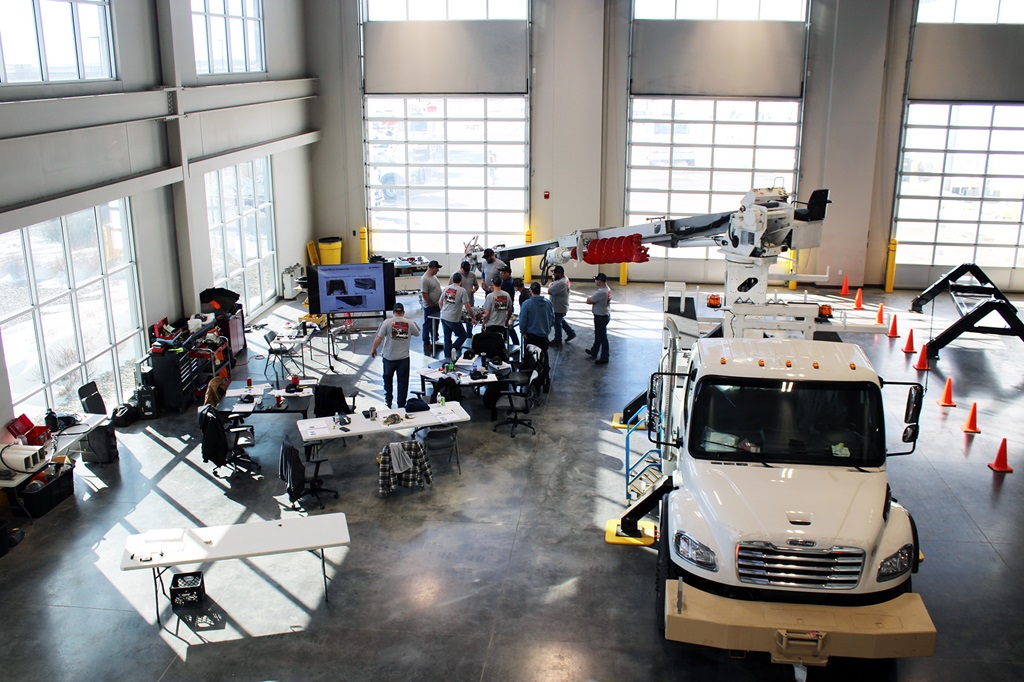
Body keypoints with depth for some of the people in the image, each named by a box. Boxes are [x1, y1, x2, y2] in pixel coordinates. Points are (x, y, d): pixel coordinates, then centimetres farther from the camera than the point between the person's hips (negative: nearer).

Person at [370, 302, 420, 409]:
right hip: (404, 358, 1)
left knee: (388, 378, 20)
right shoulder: (410, 323, -4)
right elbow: (417, 333, 13)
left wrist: (373, 349, 3)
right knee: (403, 381, 9)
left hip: (389, 357, -1)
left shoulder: (387, 322, -10)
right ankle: (401, 404, 15)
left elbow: (378, 338, -13)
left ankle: (388, 401, 24)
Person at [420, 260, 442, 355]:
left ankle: (434, 341, 30)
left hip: (437, 306, 9)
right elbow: (424, 294, -23)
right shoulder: (425, 279, -20)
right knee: (428, 326, 1)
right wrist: (432, 305, -17)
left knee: (435, 325, 18)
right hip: (429, 307, -9)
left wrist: (440, 303, 14)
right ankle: (426, 345, 8)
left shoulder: (434, 277, 10)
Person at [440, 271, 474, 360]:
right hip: (453, 319, -6)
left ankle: (447, 357, 19)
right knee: (463, 336, 12)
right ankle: (453, 349, -5)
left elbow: (440, 302, 16)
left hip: (443, 317, 6)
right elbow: (467, 306, -12)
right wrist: (473, 317, 0)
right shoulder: (462, 291, -11)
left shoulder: (446, 288, 6)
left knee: (447, 338, 16)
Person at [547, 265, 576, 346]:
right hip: (562, 306, 10)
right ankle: (571, 333, 36)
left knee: (557, 323, 8)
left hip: (559, 308, -10)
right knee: (561, 320, 28)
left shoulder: (560, 283, -31)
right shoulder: (566, 279, 3)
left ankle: (557, 340, 24)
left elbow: (549, 291, -28)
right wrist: (553, 285, -8)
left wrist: (550, 285, -10)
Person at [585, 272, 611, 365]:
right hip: (606, 315, 10)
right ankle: (594, 352, 41)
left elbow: (589, 301, -22)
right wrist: (592, 297, -2)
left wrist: (589, 297, -3)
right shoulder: (608, 290, 3)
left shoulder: (601, 292, -28)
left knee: (602, 337, 1)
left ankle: (604, 358, 10)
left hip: (601, 317, -10)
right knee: (598, 335, 25)